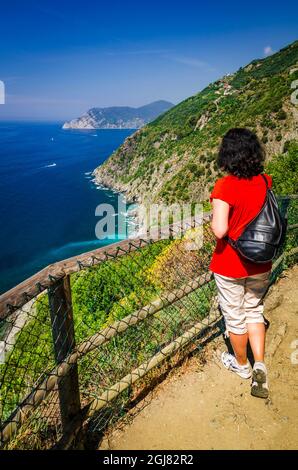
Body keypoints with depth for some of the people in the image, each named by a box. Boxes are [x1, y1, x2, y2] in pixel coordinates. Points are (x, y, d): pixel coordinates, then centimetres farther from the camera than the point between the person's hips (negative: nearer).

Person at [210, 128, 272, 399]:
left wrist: (213, 222, -9)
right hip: (260, 264, 5)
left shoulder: (225, 186, -22)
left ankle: (242, 365, 38)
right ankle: (260, 367, 18)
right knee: (254, 312, 24)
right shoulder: (266, 182, -4)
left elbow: (220, 230, -29)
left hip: (230, 265, -5)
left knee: (235, 317, 16)